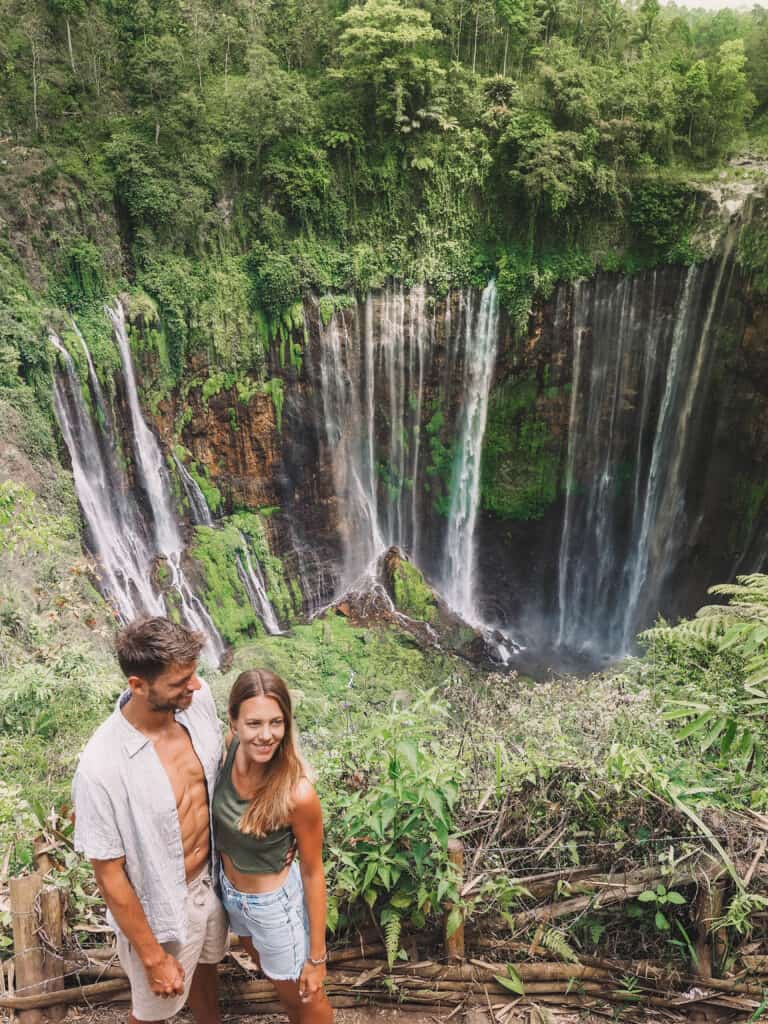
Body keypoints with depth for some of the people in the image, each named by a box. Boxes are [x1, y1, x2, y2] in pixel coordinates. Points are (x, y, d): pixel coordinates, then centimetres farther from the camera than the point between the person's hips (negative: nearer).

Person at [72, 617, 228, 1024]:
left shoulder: (198, 700, -20)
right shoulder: (102, 768, -34)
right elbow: (110, 876, -22)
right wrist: (153, 958, -12)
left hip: (212, 879, 5)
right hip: (161, 907, -5)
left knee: (203, 970, 33)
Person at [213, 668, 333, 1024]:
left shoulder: (297, 793, -35)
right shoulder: (228, 752, -22)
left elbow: (312, 872, -20)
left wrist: (317, 956, -11)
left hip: (274, 905, -6)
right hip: (231, 893, 6)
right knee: (278, 980, 35)